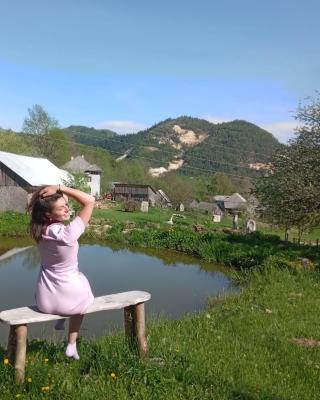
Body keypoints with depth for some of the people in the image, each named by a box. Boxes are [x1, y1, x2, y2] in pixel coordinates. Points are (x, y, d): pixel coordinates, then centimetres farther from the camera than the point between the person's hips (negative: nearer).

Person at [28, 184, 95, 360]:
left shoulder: (39, 230, -9)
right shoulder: (68, 233, -26)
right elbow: (90, 201, -21)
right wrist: (59, 187, -22)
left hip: (44, 301, 5)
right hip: (72, 300, -5)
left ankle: (60, 318, 44)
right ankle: (71, 345, 36)